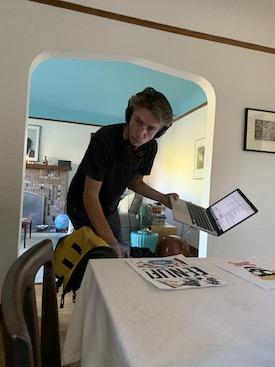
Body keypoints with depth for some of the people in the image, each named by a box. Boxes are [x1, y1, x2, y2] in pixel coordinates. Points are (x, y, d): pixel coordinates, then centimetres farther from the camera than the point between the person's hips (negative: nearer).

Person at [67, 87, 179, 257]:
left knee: (119, 255, 12)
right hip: (84, 207, -6)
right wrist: (110, 241, -36)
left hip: (110, 209, 6)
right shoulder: (104, 140, -32)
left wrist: (162, 198, -7)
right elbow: (90, 195, -30)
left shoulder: (150, 147, -10)